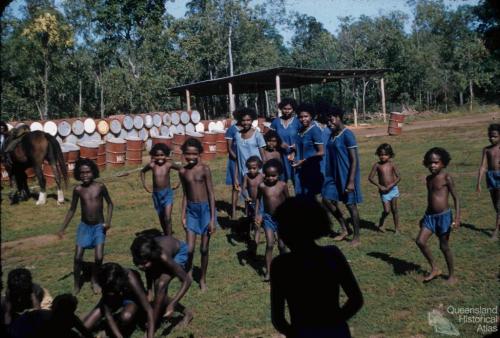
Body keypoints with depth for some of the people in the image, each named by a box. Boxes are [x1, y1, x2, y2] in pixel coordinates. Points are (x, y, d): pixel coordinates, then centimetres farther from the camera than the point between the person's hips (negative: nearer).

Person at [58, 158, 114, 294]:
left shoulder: (100, 187, -11)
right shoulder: (78, 190, -6)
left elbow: (110, 203, 1)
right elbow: (72, 210, 5)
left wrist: (108, 221, -10)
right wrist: (63, 228, 2)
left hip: (99, 226, -1)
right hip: (84, 226, 1)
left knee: (99, 257, -6)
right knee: (78, 257, -2)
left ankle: (94, 280, 21)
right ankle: (77, 285, 19)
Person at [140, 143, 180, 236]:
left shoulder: (169, 164, -12)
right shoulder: (152, 165, -8)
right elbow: (142, 172, 12)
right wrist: (144, 184, 5)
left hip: (167, 193, -2)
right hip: (156, 194, 3)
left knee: (167, 218, -14)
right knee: (161, 219, 16)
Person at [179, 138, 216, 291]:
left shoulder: (204, 169, -12)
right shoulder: (183, 171, 2)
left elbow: (211, 194, -9)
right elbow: (185, 195, 10)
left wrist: (212, 219, -10)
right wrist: (183, 216, 8)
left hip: (205, 209, -3)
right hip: (191, 210, 3)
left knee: (204, 248, 7)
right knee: (189, 248, -1)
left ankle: (203, 278, 27)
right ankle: (189, 272, 26)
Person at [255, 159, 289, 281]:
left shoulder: (283, 185, -12)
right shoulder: (262, 186, -10)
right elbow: (258, 199, 5)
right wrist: (257, 214, -2)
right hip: (267, 218, 0)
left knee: (281, 245, 9)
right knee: (270, 245, -7)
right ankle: (268, 272, 0)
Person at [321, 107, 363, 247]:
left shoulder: (347, 135, -16)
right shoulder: (332, 135, 8)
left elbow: (354, 160, -18)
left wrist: (351, 181, -22)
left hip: (346, 176, -8)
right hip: (334, 175, 8)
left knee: (350, 205, 2)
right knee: (327, 199, 8)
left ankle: (356, 237, 17)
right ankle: (345, 229, 24)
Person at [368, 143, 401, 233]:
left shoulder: (392, 164, -4)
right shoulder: (377, 165, -6)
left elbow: (399, 177, -7)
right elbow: (370, 178, -6)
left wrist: (391, 186, -16)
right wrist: (380, 186, -12)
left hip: (393, 189, 1)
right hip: (383, 191, -1)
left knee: (394, 210, 7)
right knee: (387, 210, -8)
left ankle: (397, 229, 18)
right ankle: (380, 224, 19)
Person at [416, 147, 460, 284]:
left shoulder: (446, 178, -11)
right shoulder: (428, 179, 8)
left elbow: (456, 198, -11)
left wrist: (457, 218, -20)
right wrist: (425, 216, 24)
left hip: (444, 216, -6)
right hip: (430, 216, 6)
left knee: (444, 247, 3)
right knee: (420, 241, -6)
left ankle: (452, 275, 23)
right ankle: (434, 269, 12)